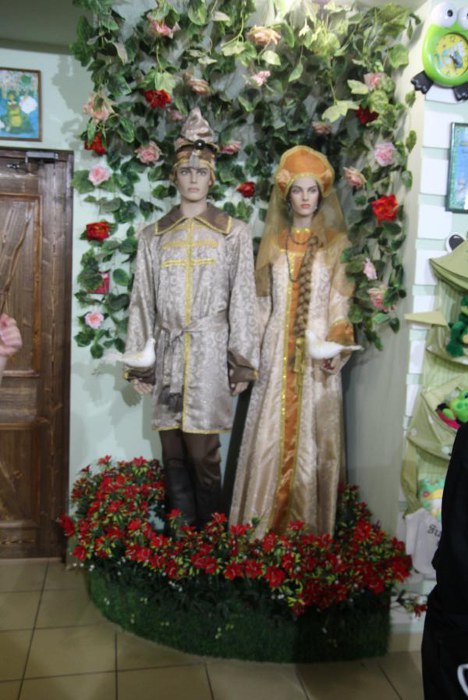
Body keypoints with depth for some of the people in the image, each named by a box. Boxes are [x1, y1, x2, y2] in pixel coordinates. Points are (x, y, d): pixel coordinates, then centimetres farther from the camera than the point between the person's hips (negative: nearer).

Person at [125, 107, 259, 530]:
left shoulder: (233, 233, 5)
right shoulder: (155, 236, 12)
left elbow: (243, 300, 1)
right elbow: (142, 302, 10)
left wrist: (243, 361, -4)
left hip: (210, 351, -3)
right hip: (168, 352, 3)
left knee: (202, 453, -4)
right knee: (173, 453, 6)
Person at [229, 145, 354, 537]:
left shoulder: (336, 243, 5)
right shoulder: (273, 241, 11)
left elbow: (340, 304, 0)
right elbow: (261, 303, 9)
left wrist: (338, 348, -15)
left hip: (318, 355, -2)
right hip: (276, 353, 2)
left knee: (312, 439, 2)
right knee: (270, 437, 3)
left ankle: (307, 527, 16)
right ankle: (264, 524, 17)